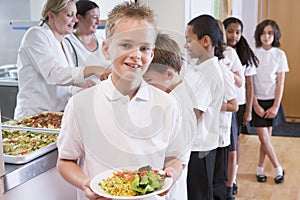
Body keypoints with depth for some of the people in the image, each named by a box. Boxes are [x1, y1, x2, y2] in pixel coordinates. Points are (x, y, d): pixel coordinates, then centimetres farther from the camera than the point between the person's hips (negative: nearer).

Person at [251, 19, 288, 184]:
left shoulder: (280, 55, -1)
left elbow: (280, 83, 0)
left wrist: (276, 106, -6)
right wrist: (255, 105, -8)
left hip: (272, 100, 1)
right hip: (257, 100, -1)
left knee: (267, 136, 5)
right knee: (263, 137, -3)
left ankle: (260, 168, 20)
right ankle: (278, 169, 12)